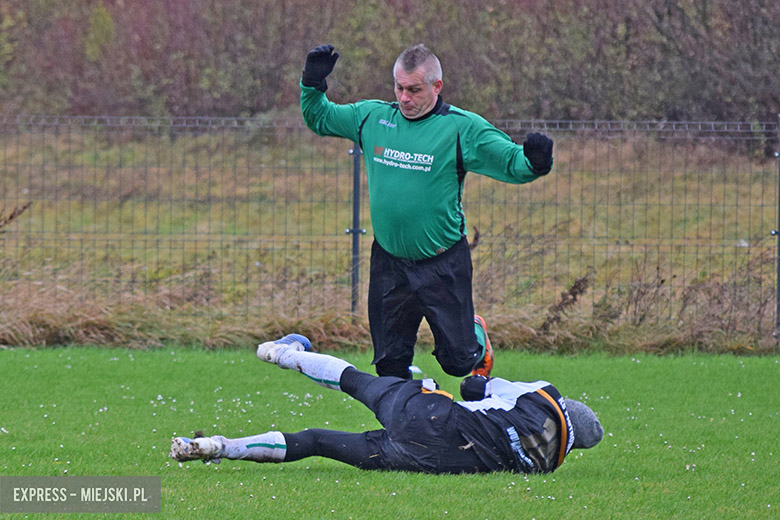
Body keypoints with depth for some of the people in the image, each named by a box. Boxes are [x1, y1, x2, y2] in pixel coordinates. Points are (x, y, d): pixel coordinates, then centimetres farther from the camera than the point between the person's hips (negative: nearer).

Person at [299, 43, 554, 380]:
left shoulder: (462, 128, -9)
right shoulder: (372, 117, 2)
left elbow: (512, 163, -11)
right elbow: (319, 118, 17)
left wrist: (534, 162, -33)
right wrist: (313, 84, -1)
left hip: (443, 264, -3)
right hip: (387, 262, 3)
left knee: (457, 361, 1)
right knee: (389, 363, 8)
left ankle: (477, 337, 35)